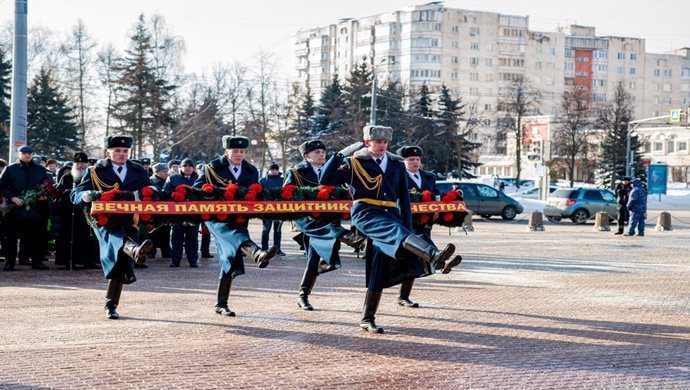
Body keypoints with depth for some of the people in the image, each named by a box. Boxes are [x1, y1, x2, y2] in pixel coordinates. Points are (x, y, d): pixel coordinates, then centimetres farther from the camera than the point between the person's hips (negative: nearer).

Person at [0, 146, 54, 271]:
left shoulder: (41, 170, 12)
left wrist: (45, 195, -7)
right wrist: (12, 198, -11)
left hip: (37, 209, 2)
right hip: (16, 209, -2)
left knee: (38, 236, 4)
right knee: (12, 237, -1)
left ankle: (37, 261, 13)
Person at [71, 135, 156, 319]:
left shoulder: (140, 172, 14)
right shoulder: (95, 171, 7)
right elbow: (75, 195, 1)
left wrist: (152, 191, -10)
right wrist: (85, 195, -23)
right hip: (104, 221, -4)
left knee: (120, 265, 3)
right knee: (116, 235, -38)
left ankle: (111, 306, 12)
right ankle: (136, 250, -72)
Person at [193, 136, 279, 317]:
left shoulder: (252, 171, 13)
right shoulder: (211, 169, 3)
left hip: (239, 219, 5)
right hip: (217, 218, -5)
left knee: (229, 261, 4)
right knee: (234, 233, -37)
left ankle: (221, 305, 11)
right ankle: (258, 254, -69)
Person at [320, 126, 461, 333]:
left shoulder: (397, 165, 17)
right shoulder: (354, 163, 7)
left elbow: (404, 198, 18)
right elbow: (326, 179, -2)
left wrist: (408, 228, 12)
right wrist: (340, 155, -10)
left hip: (390, 215, 5)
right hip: (366, 213, -4)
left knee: (380, 268, -2)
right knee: (395, 231, -35)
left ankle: (367, 319, 4)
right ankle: (434, 256, -60)